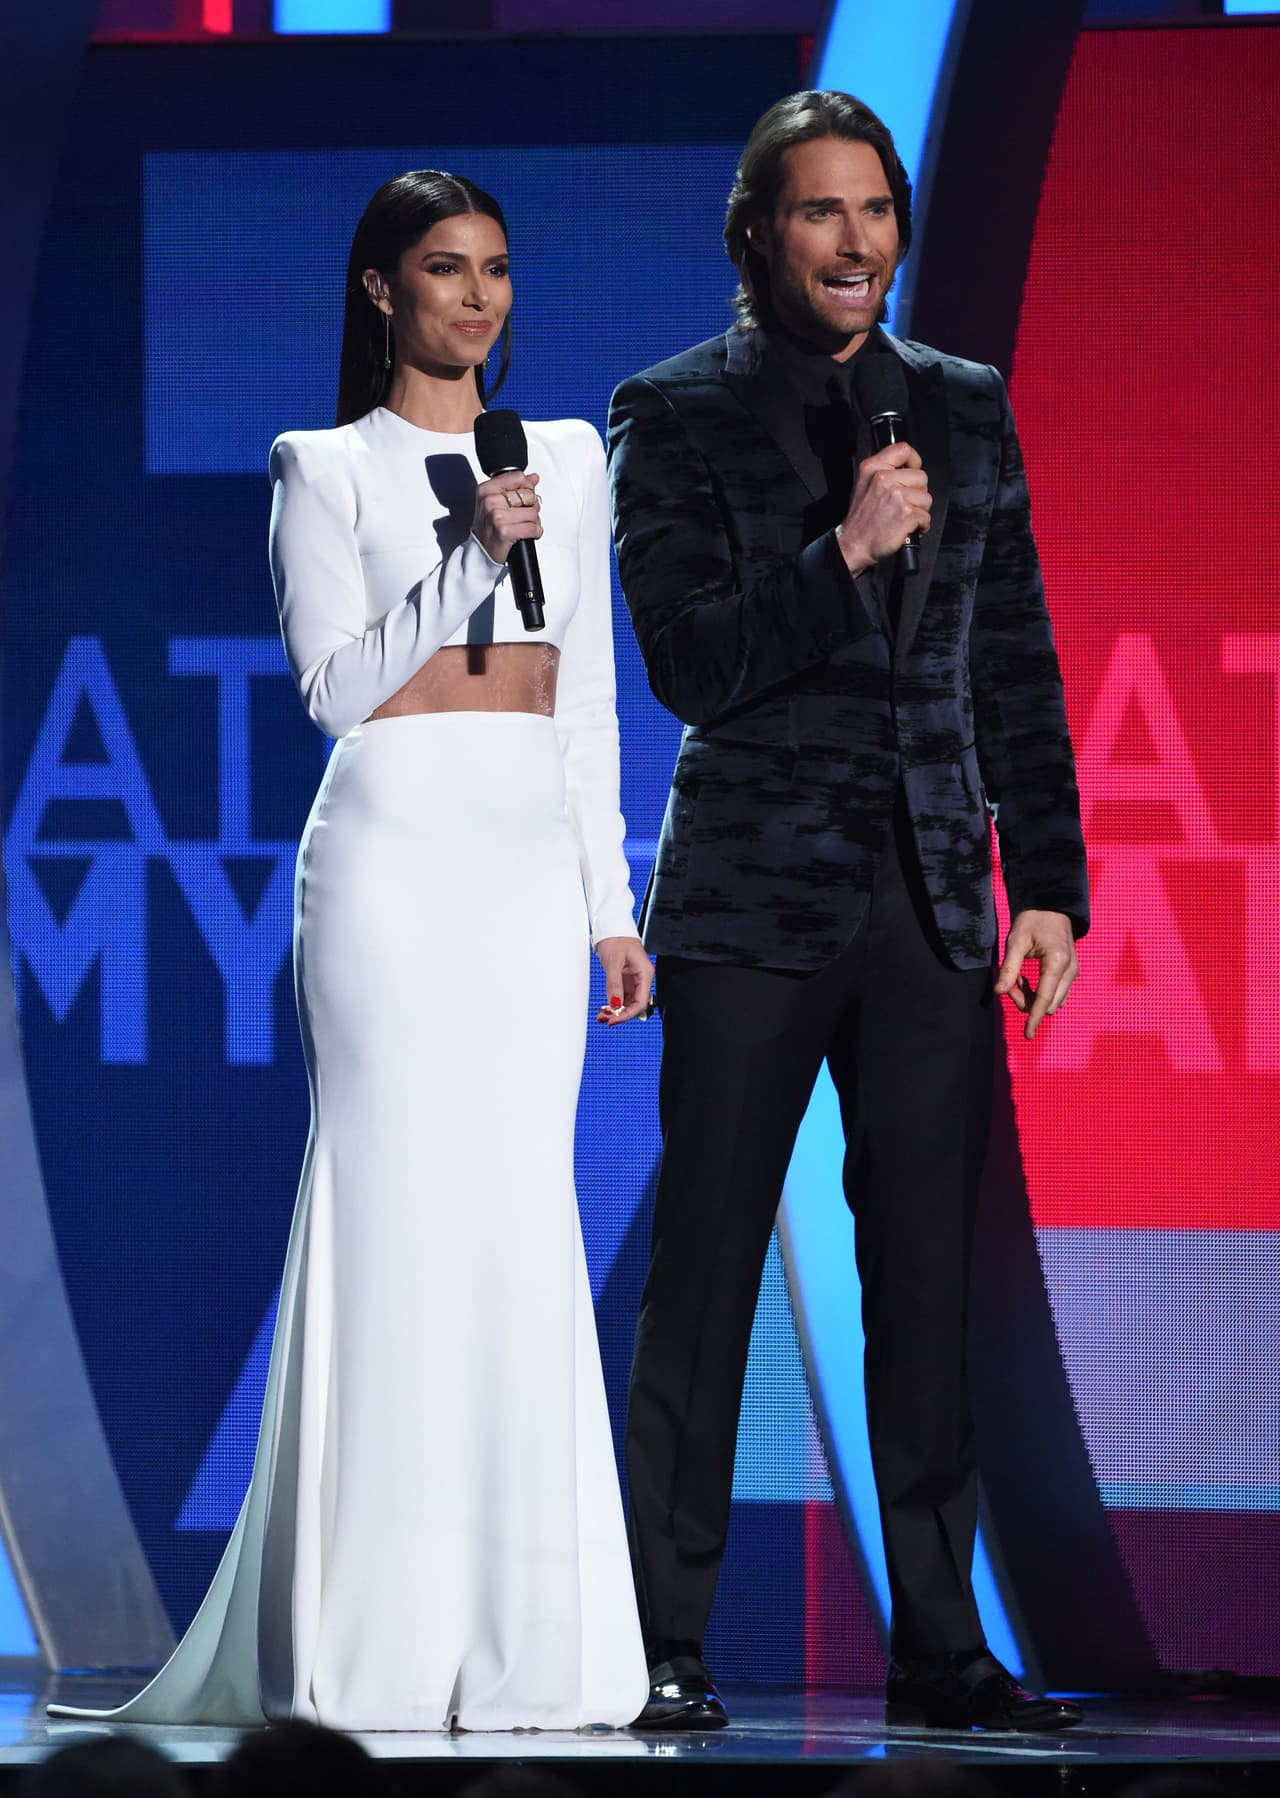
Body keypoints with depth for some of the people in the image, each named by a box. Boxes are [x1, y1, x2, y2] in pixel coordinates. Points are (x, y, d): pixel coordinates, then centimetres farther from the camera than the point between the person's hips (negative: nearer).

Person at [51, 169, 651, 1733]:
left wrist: (613, 903, 11)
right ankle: (380, 1640, -5)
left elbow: (586, 697, 16)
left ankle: (520, 1634, 3)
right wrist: (470, 552, -15)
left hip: (531, 859, 4)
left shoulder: (567, 457, 15)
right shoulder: (328, 468, 3)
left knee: (519, 1222, 0)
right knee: (400, 1206, -8)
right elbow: (338, 685, -6)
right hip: (396, 849, -4)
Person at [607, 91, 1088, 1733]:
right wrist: (843, 552, -18)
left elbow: (1016, 666, 13)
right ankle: (664, 1643, 1)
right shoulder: (676, 415, 0)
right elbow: (692, 665, -7)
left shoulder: (963, 407, 11)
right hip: (755, 895, -3)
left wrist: (1048, 883, 7)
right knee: (705, 1266, -3)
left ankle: (938, 1645, 8)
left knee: (927, 1274, 3)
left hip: (931, 901, 4)